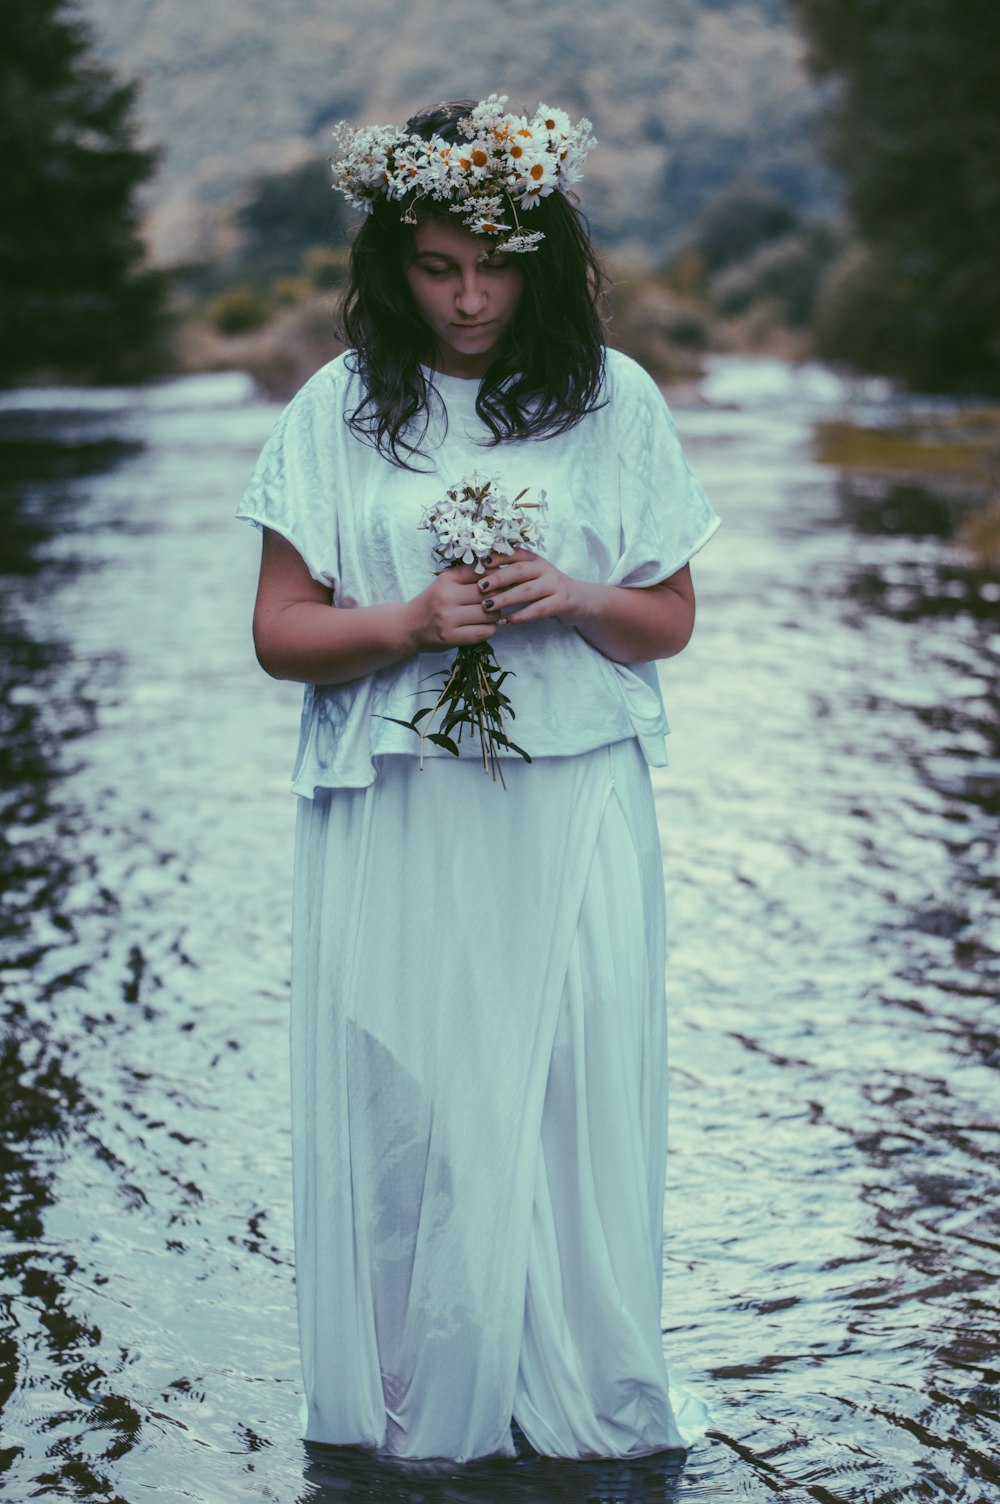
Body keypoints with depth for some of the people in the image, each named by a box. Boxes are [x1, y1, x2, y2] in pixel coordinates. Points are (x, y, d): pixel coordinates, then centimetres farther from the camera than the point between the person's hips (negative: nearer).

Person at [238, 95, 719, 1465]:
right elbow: (280, 631, 3)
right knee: (407, 1105, 2)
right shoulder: (340, 410, 3)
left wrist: (574, 601, -13)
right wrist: (409, 623, -15)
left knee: (574, 1094, 2)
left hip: (574, 809, 0)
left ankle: (584, 1402, 16)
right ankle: (420, 1406, 16)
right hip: (397, 823, 0)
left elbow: (670, 621, 8)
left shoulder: (613, 401, 4)